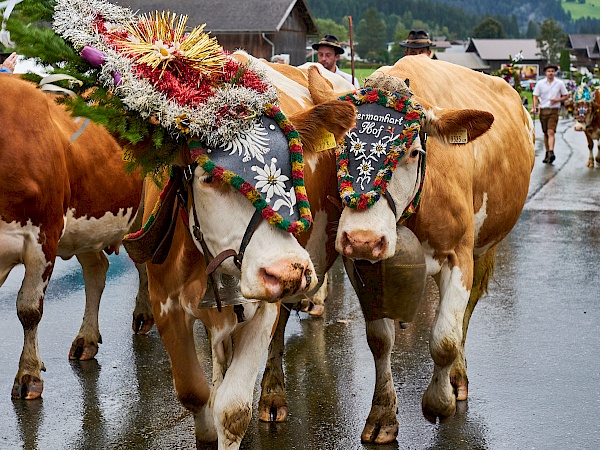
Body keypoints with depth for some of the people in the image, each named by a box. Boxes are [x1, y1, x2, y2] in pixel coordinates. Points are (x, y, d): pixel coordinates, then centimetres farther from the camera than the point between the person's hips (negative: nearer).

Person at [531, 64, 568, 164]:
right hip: (543, 110, 2)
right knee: (545, 133, 10)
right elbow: (535, 97, 5)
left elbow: (566, 96, 10)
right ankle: (547, 153, 20)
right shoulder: (540, 83, 4)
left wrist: (557, 100, -8)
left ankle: (551, 153, -25)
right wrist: (534, 108, -10)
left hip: (554, 110, -2)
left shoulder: (560, 83, 3)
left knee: (551, 132, -16)